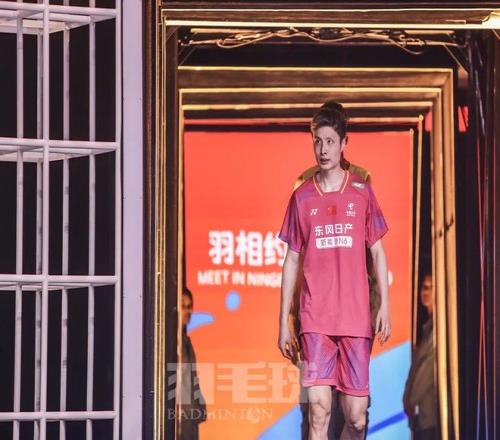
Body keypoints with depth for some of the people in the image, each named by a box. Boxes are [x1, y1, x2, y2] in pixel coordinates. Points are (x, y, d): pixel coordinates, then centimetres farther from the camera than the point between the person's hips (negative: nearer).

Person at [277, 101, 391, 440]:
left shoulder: (362, 192, 6)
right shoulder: (302, 197, 7)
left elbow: (378, 251, 9)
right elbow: (292, 260, 10)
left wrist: (385, 304, -2)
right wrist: (283, 322, 7)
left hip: (356, 319, 1)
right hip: (315, 320, -1)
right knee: (319, 408, -11)